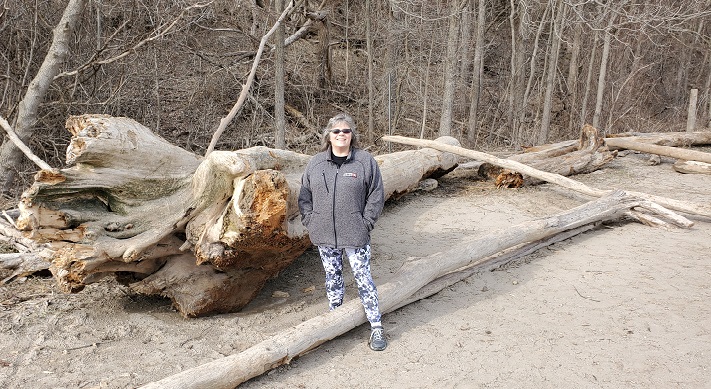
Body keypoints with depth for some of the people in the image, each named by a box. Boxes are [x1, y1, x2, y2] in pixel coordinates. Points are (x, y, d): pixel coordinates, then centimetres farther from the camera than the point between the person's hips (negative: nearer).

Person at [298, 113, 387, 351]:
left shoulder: (365, 161, -5)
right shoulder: (316, 163, 5)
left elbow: (376, 196, -3)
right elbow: (305, 195, 11)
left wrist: (365, 224, -8)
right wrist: (309, 221, 2)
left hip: (355, 236, -3)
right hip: (324, 235, 3)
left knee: (363, 278, 1)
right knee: (332, 277, 17)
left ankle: (376, 327, 11)